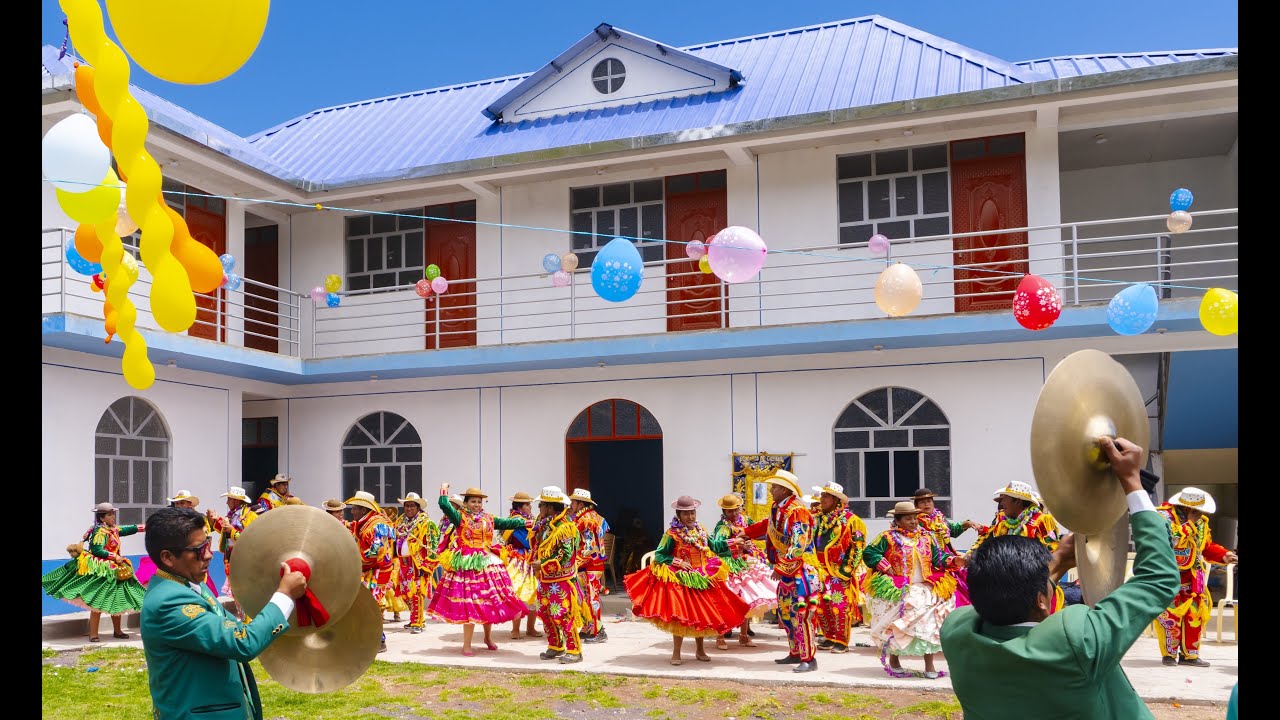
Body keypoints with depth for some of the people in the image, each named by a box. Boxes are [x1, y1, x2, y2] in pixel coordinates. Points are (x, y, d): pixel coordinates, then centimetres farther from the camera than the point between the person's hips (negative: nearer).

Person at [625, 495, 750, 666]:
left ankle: (700, 650, 26)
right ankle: (676, 653, 6)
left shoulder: (701, 530, 8)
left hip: (702, 579, 5)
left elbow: (715, 546, 15)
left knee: (702, 614, 10)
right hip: (680, 580, -5)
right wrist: (677, 562, -18)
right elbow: (659, 555, -9)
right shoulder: (672, 534, -9)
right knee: (681, 615, -6)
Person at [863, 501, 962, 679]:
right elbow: (869, 553, -5)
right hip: (897, 591, -3)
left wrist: (953, 560, -10)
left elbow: (938, 558, 8)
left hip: (925, 590, 3)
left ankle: (929, 666, 1)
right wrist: (885, 568, -12)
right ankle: (893, 661, 19)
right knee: (897, 625, 0)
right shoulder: (888, 537, -2)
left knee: (929, 625, -7)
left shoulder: (927, 537, 11)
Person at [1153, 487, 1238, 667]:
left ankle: (1189, 654, 16)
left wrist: (1223, 555, 0)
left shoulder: (1201, 521, 9)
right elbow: (1171, 539, -31)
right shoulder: (1165, 516, -16)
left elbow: (1207, 547, 17)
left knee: (1195, 614, 6)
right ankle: (1169, 654, 2)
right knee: (1170, 613, -10)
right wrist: (1189, 523, -25)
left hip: (1191, 576, 7)